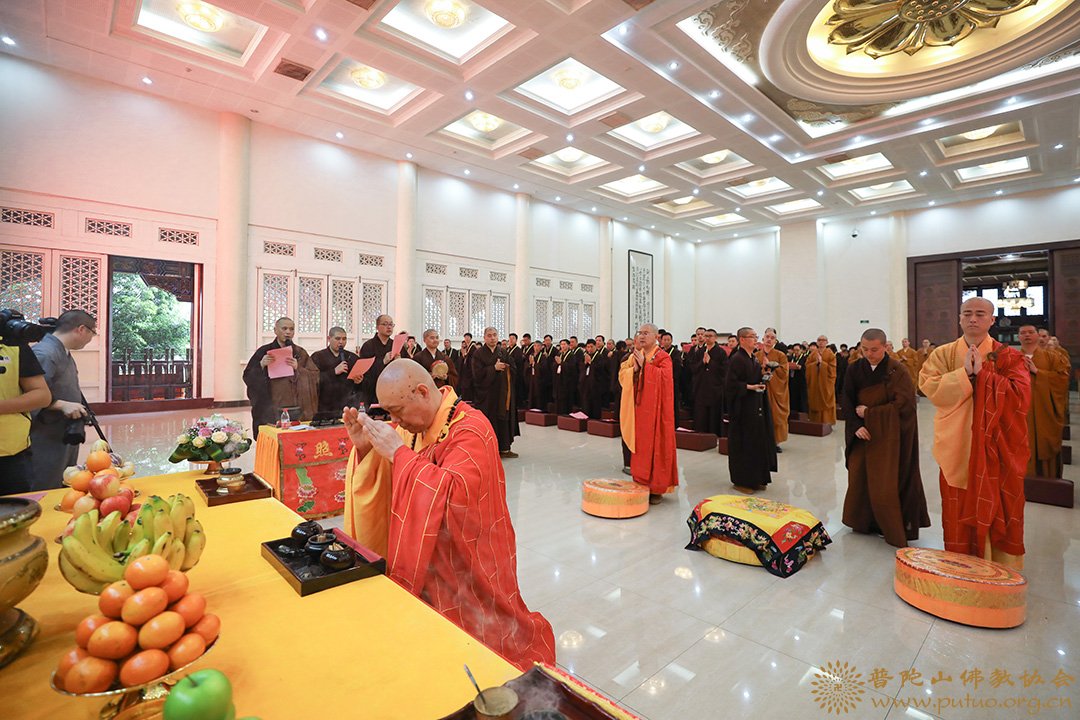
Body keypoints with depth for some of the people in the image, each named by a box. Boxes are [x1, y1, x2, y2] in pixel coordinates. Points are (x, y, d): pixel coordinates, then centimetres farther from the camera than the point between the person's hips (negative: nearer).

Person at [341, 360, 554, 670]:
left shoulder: (470, 429, -23)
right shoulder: (412, 424, 0)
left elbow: (454, 495, -36)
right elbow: (385, 484, 7)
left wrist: (399, 452, -31)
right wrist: (365, 448, -13)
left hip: (466, 566, -6)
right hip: (423, 558, 6)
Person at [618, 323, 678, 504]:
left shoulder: (663, 357, -6)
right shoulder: (635, 355, 12)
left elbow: (664, 376, -21)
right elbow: (622, 374, 7)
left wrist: (644, 365, -18)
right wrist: (634, 368, -12)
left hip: (655, 408, -5)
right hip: (637, 407, 5)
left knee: (655, 446, -1)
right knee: (639, 446, 9)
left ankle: (657, 488, 9)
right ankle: (640, 484, 19)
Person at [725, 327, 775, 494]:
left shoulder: (754, 358, 12)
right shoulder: (737, 359, -14)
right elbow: (730, 383, -20)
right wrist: (749, 387, -22)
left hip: (756, 407, 9)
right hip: (743, 408, -9)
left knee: (758, 442, 12)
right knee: (743, 444, -1)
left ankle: (756, 478, 23)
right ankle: (741, 480, 11)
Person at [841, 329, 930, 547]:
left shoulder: (897, 371, -11)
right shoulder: (855, 369, 0)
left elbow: (902, 405, -16)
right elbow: (847, 400, -2)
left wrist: (868, 413, -13)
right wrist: (856, 425, -16)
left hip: (890, 434, -4)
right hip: (864, 433, 4)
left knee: (886, 482, -1)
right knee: (860, 477, 9)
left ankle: (895, 530, 15)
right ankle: (863, 520, 26)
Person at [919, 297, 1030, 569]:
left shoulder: (1008, 357, 1)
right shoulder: (942, 354, 2)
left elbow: (1019, 394, -13)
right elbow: (930, 387, -12)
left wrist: (981, 373, -16)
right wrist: (965, 372, -20)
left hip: (995, 448, 0)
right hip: (956, 448, 0)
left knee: (996, 510, 7)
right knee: (958, 511, 8)